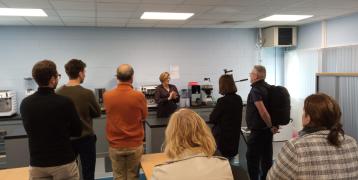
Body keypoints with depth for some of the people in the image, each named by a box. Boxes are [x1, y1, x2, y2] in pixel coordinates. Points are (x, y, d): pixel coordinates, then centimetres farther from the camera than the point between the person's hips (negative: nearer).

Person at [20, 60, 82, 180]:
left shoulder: (25, 104, -3)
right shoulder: (64, 102, -17)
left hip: (37, 163, 4)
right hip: (63, 162, -4)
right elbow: (77, 131, -6)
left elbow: (30, 129, 12)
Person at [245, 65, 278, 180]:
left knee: (252, 158, 1)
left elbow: (263, 112, -27)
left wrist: (271, 127, -13)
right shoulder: (268, 87, 8)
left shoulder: (256, 90, -18)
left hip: (257, 131, -9)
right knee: (267, 158, 14)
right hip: (267, 130, 9)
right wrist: (272, 126, 15)